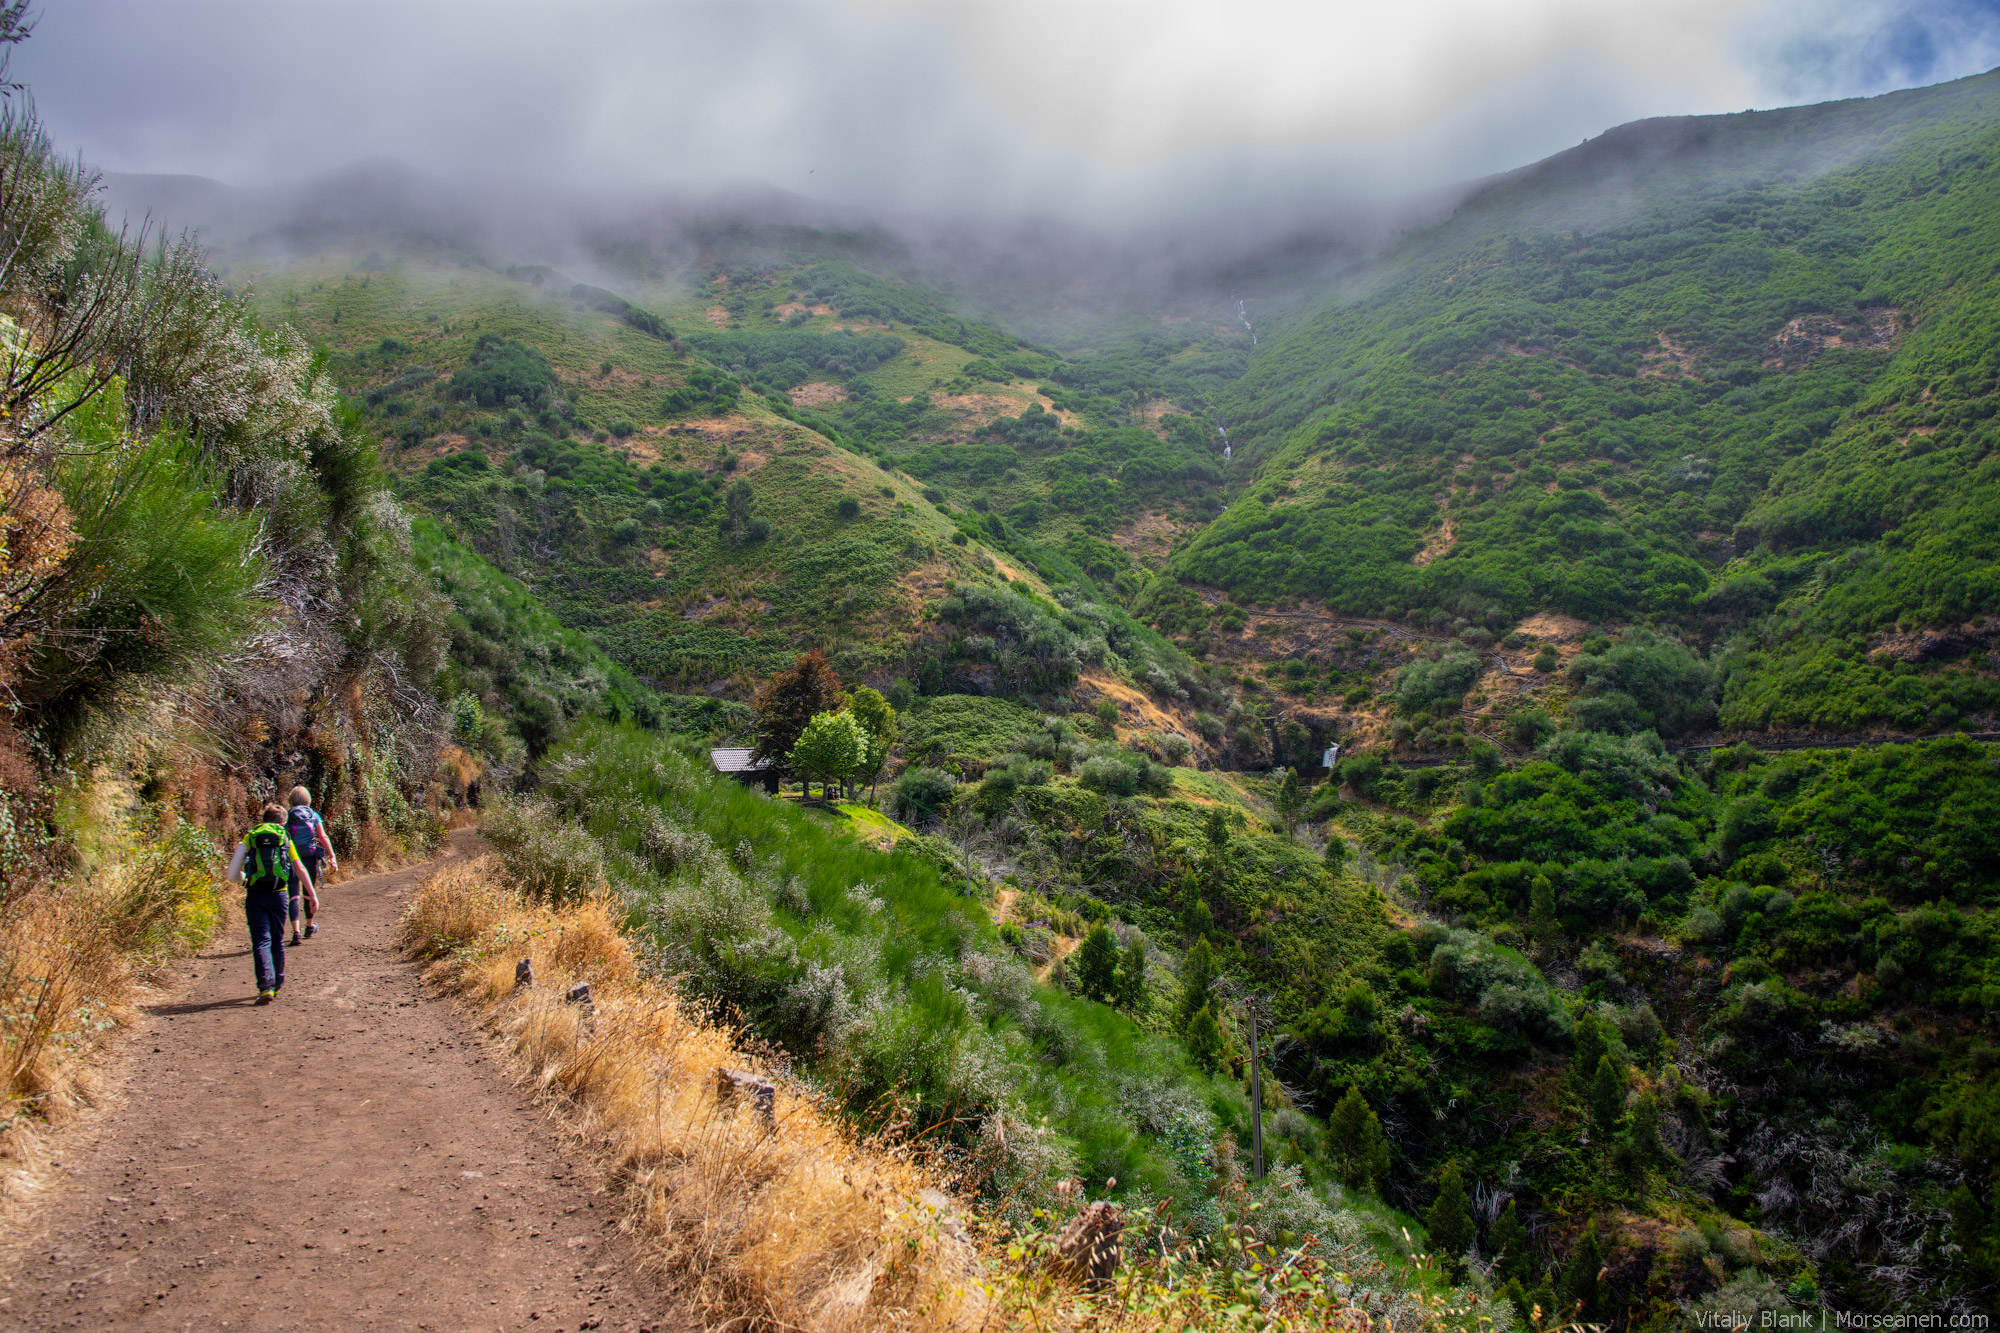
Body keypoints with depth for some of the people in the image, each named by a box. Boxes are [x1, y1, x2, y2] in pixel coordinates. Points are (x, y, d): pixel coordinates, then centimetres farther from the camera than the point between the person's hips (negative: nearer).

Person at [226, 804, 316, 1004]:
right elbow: (300, 869, 7)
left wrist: (244, 877, 23)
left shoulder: (249, 838, 6)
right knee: (277, 941, 15)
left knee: (261, 942, -3)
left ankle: (266, 987, -17)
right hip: (278, 894, 1)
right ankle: (277, 985, 26)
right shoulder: (285, 839, 8)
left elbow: (233, 872, 1)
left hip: (255, 895, -1)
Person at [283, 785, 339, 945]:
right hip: (310, 857, 1)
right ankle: (309, 927, 34)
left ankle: (296, 932, -13)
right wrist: (332, 856, -3)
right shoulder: (313, 815, 4)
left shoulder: (288, 817, 1)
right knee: (309, 893, 16)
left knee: (294, 894, -3)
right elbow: (323, 837, -2)